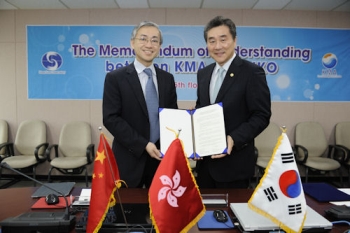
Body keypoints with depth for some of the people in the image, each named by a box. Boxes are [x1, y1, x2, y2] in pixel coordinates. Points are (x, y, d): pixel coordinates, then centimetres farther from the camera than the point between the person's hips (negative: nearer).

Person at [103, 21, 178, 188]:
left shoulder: (167, 78, 7)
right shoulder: (115, 78, -6)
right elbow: (110, 118, -11)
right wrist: (143, 145, -17)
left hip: (162, 157, 4)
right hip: (129, 159, -3)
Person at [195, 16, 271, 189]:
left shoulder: (252, 72, -10)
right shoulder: (203, 74, 9)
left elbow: (262, 116, -13)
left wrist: (234, 139, -26)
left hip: (234, 162, -6)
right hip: (205, 160, 6)